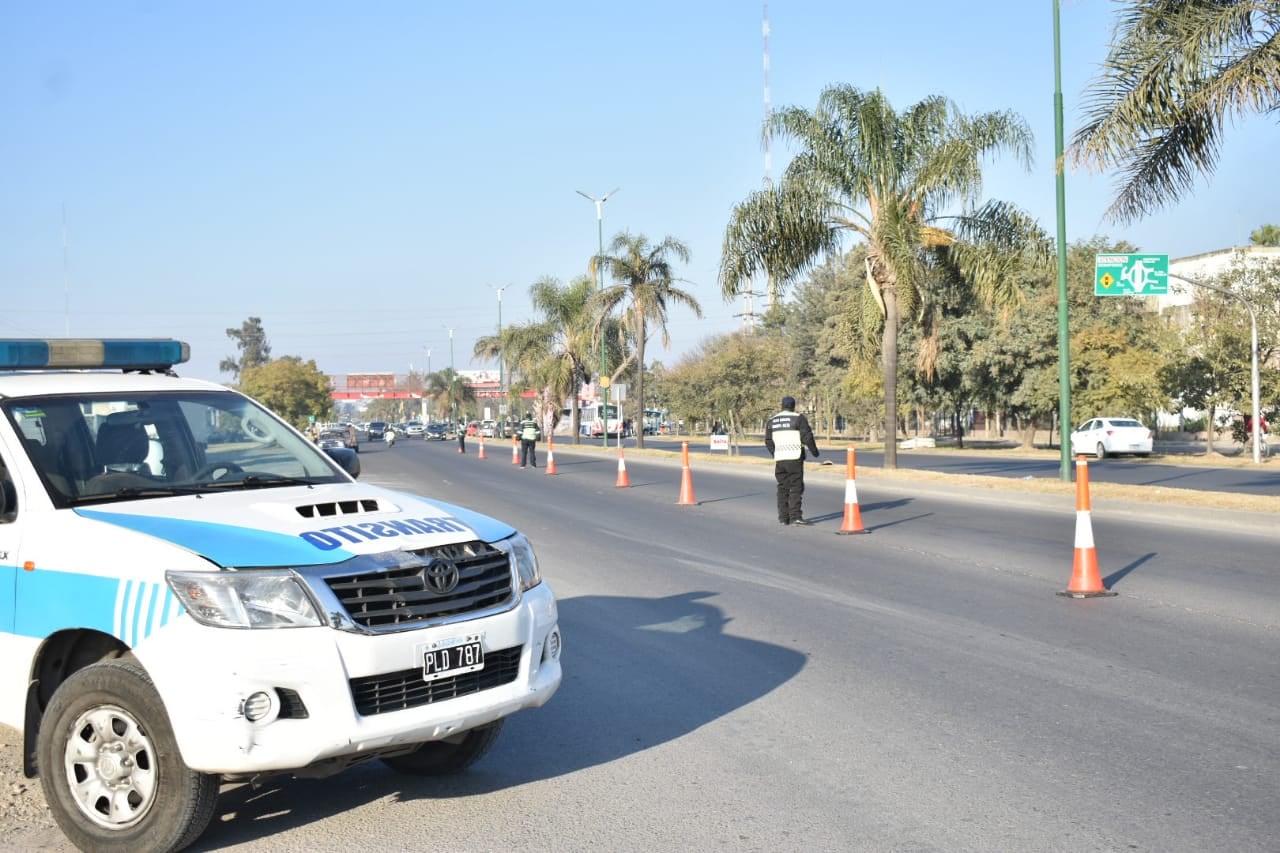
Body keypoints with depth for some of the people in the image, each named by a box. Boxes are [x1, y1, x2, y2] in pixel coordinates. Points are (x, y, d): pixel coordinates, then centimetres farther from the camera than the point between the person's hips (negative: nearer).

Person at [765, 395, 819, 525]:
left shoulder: (772, 421, 13)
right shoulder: (799, 418, -3)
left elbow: (768, 441, 15)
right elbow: (807, 437, -7)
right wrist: (814, 451, 6)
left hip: (779, 460, 5)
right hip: (795, 459, -5)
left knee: (783, 488, 10)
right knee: (796, 487, -5)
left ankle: (783, 517, 10)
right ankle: (795, 516, -12)